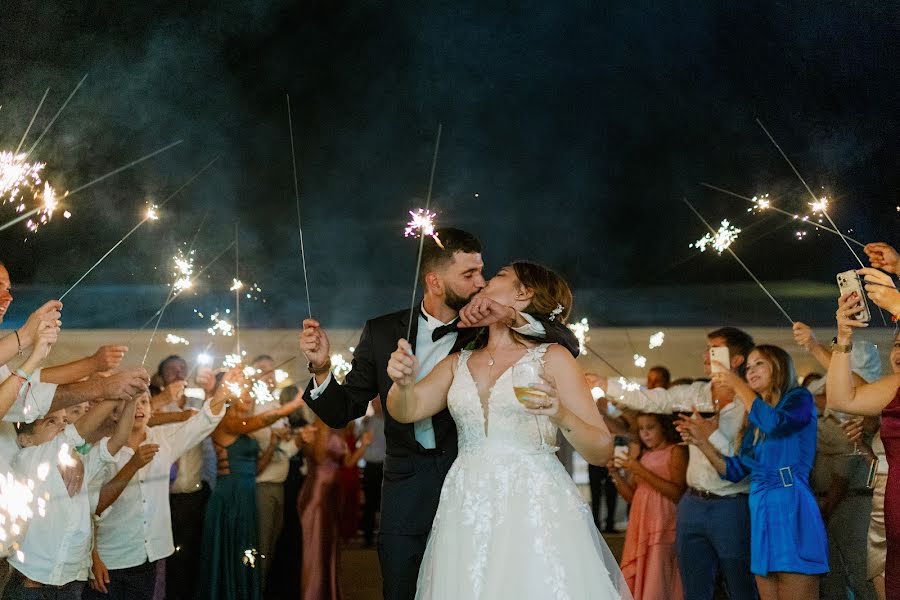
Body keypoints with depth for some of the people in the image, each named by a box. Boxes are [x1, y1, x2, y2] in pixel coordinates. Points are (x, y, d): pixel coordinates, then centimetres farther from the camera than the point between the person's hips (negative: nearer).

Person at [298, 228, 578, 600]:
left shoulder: (488, 331, -1)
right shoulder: (383, 333, 3)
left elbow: (568, 345, -6)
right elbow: (342, 412, 6)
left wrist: (511, 317, -21)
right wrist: (321, 368, -14)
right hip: (406, 495, 1)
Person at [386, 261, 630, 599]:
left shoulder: (551, 358, 2)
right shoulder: (459, 363, 15)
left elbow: (601, 452, -1)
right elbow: (407, 410, 1)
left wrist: (562, 416, -20)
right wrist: (403, 383, -20)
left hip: (533, 508, -3)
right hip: (468, 515, 4)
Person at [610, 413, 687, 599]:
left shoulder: (676, 451, -2)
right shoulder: (644, 455, 17)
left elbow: (678, 493, -15)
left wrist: (642, 472, -16)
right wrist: (615, 473, 1)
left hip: (663, 527, -6)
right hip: (640, 526, 6)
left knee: (658, 581, -9)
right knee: (634, 582, 2)